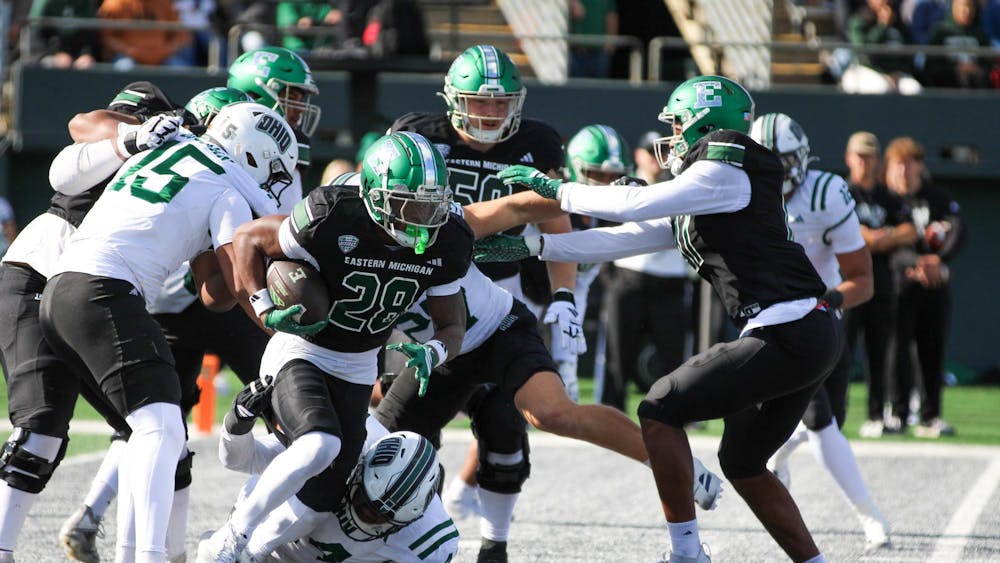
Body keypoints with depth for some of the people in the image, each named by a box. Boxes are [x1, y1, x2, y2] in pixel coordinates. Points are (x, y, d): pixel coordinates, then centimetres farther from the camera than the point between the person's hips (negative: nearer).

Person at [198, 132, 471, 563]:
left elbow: (453, 327, -2)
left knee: (321, 499, 2)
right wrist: (267, 312, -24)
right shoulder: (332, 220, -27)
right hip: (300, 353, -6)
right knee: (320, 446, -33)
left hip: (356, 372, 6)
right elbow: (248, 239, -13)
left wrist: (432, 354, -25)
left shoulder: (445, 247, -13)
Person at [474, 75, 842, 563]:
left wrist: (555, 190, -2)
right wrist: (531, 246, 20)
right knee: (742, 464, 18)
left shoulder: (724, 175, -7)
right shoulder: (695, 204, 21)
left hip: (785, 334, -10)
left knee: (660, 410, -3)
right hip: (813, 338, 10)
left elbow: (636, 205, -13)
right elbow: (625, 239, 21)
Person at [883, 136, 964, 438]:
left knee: (932, 350, 4)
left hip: (934, 287, 3)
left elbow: (957, 230, -5)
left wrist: (938, 261, -23)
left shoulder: (938, 198, 10)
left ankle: (930, 417, 10)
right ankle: (897, 413, -1)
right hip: (898, 286, -3)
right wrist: (917, 263, -29)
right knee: (897, 348, -7)